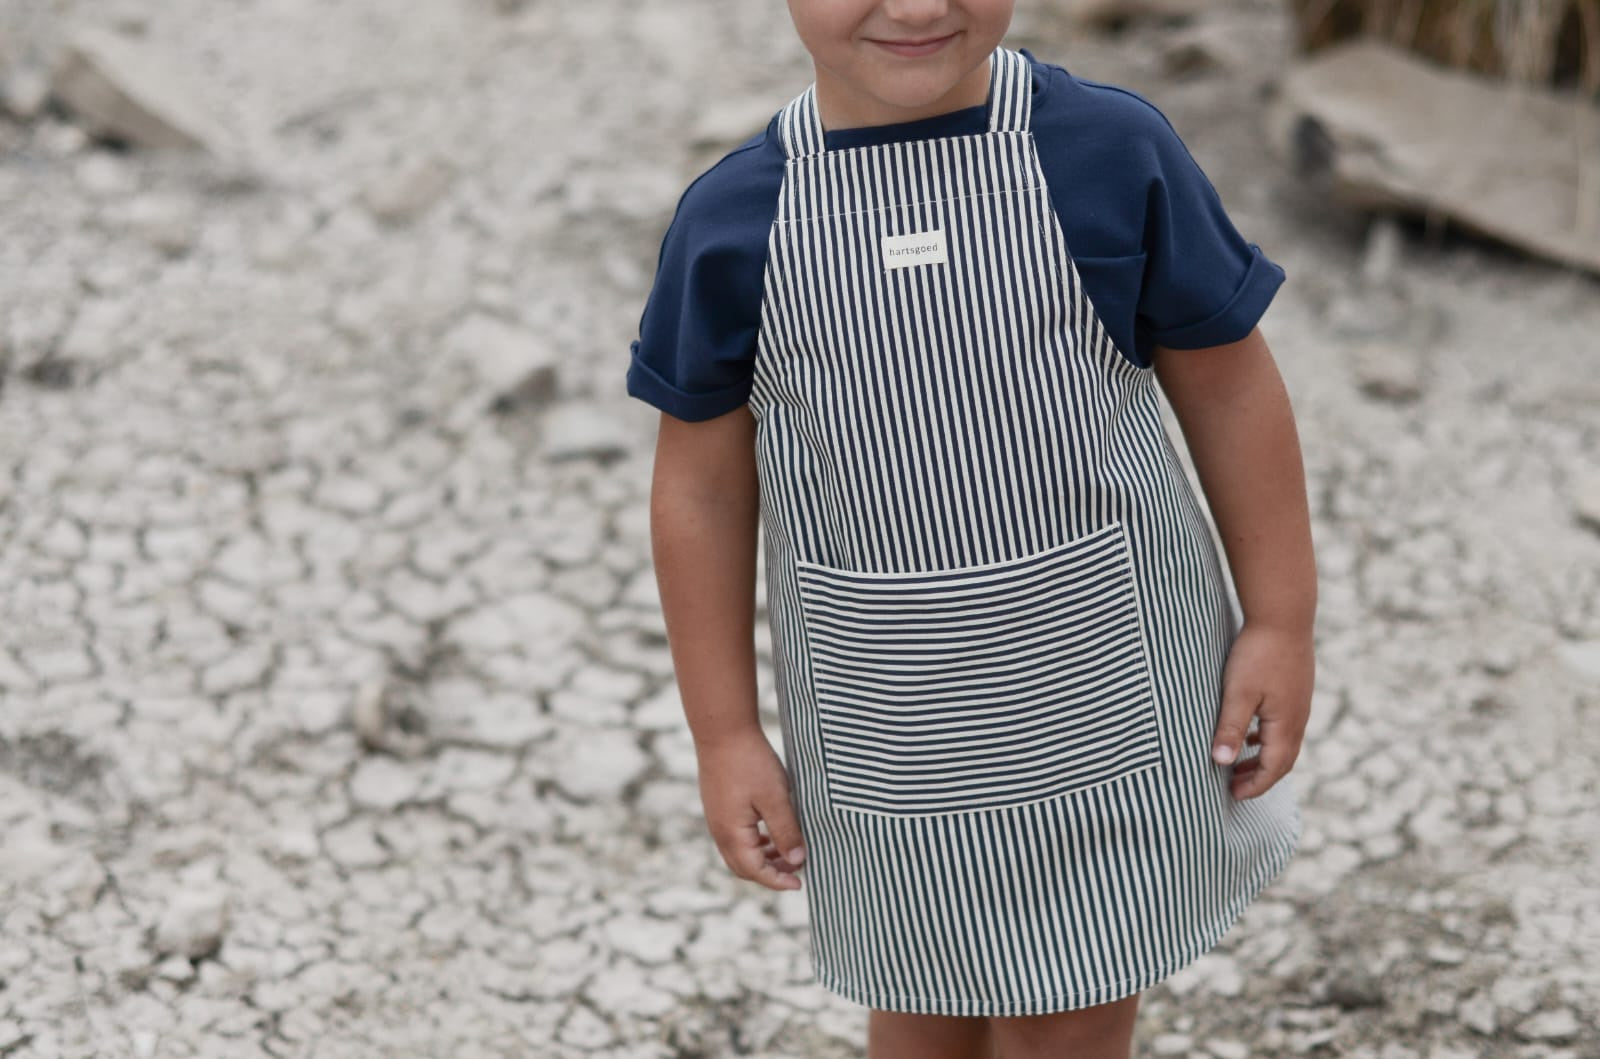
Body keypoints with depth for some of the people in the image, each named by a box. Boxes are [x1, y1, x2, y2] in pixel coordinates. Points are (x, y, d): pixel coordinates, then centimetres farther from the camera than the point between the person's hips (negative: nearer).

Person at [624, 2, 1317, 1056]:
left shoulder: (1113, 151, -11)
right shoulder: (732, 220, -9)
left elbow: (1228, 383, -1)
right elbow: (703, 487, 0)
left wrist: (1282, 623, 1)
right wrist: (725, 733, 2)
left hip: (1096, 672, -1)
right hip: (888, 713, 1)